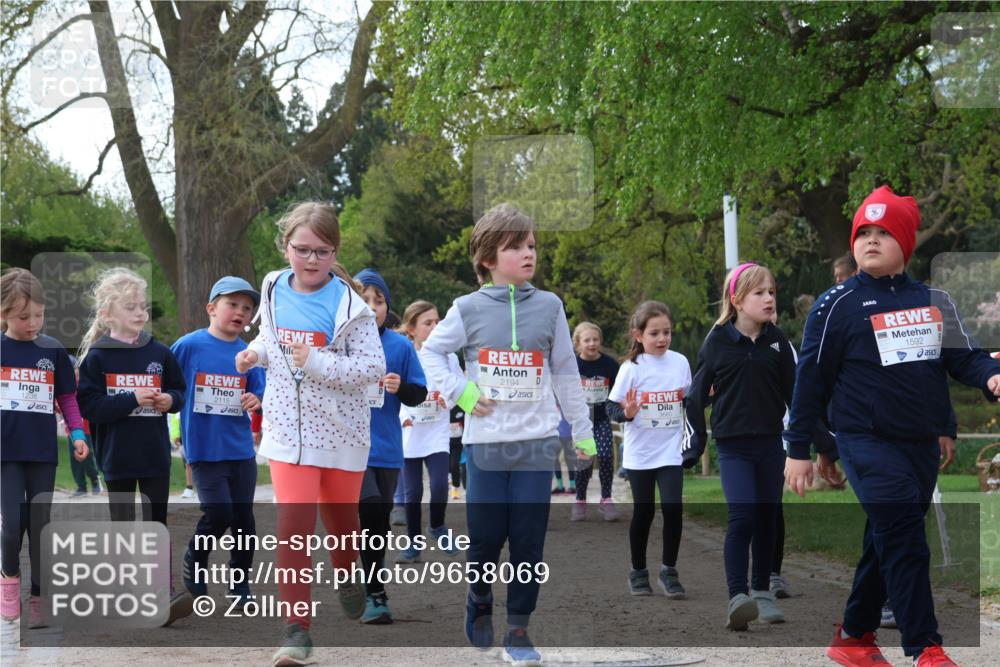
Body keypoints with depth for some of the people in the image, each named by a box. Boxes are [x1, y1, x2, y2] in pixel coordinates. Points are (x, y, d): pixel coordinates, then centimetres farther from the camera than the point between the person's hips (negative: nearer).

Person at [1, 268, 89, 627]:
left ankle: (38, 597, 13)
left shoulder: (53, 350, 3)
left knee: (40, 526, 4)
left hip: (43, 453, 1)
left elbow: (67, 398, 10)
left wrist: (77, 433, -3)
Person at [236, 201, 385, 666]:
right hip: (288, 428, 1)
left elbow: (372, 367, -17)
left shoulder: (348, 304, -13)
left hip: (340, 430, -1)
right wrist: (255, 353, -1)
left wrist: (317, 362, -26)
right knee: (292, 525, -11)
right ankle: (297, 627, -8)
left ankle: (348, 575, 52)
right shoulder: (274, 292, 1)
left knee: (340, 517, 18)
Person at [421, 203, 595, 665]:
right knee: (485, 536, 2)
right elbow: (431, 352, 10)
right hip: (485, 443, -1)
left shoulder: (549, 306, 3)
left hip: (537, 443, 1)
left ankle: (518, 628, 10)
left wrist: (583, 431, 10)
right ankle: (479, 601, 30)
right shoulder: (469, 309, -1)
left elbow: (566, 373, 9)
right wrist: (459, 392, -4)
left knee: (528, 540, 0)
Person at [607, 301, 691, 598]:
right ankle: (638, 571, 24)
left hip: (670, 451, 2)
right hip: (640, 453, -1)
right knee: (643, 512, 7)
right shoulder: (631, 368, -8)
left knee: (672, 508, -10)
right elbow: (612, 407, -8)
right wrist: (626, 413, -28)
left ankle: (669, 571, 4)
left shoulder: (680, 362, 1)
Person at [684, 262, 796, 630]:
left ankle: (762, 592, 23)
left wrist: (808, 435, 6)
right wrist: (696, 443, 2)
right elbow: (697, 394, 2)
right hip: (733, 446, -4)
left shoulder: (776, 340, 4)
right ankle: (737, 598, -19)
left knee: (767, 518, 10)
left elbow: (793, 392, 10)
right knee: (741, 516, -16)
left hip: (770, 443, 4)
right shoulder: (717, 342, -5)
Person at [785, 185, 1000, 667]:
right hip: (868, 442, -5)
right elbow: (812, 379, -2)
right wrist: (798, 450, -2)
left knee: (887, 543, 13)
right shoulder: (838, 305, -4)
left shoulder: (934, 301, 10)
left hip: (922, 444, 5)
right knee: (904, 542, -15)